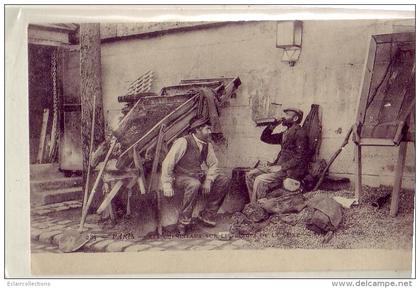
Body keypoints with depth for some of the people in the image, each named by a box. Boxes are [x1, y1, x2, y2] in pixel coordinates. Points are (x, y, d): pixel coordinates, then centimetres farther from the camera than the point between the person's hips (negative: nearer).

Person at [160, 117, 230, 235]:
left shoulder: (207, 144, 2)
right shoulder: (183, 142, -19)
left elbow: (213, 164, 8)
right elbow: (167, 163, -19)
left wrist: (208, 181, -10)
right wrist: (167, 186, -21)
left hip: (198, 176, 7)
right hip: (180, 177, -7)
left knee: (223, 181, -9)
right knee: (194, 184, -39)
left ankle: (207, 216, -1)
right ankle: (183, 221, -23)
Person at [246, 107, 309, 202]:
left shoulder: (300, 133, -9)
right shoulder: (286, 133, 18)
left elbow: (299, 158, -17)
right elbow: (264, 138, 23)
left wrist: (281, 167, -19)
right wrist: (273, 125, 7)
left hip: (292, 171, -9)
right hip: (279, 166, 9)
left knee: (260, 180, -26)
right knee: (250, 175, -2)